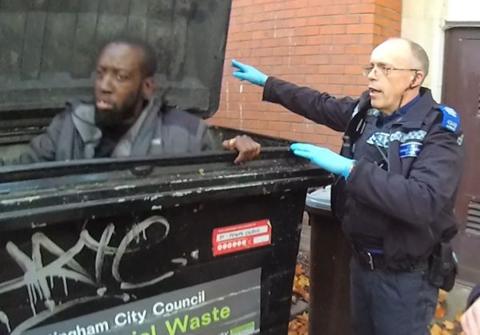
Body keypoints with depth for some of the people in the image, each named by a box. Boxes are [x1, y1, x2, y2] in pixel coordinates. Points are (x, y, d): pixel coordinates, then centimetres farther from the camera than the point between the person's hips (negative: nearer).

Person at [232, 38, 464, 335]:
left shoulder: (439, 131, -19)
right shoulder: (366, 111, 0)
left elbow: (424, 202, -34)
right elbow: (320, 104, 16)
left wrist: (347, 168, -34)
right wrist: (266, 82, 20)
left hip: (405, 276, -6)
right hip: (361, 262, 6)